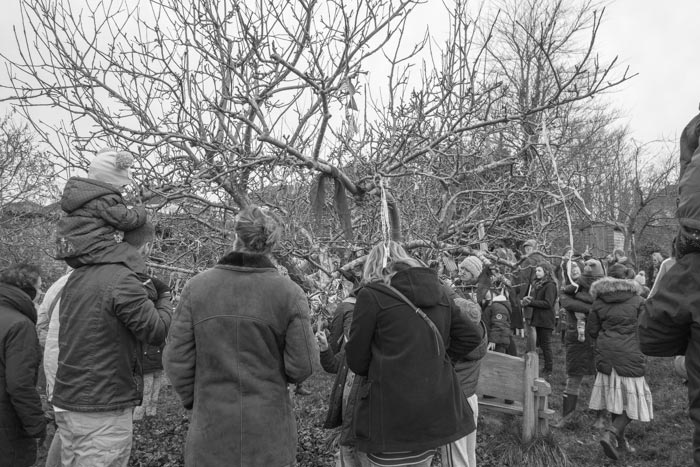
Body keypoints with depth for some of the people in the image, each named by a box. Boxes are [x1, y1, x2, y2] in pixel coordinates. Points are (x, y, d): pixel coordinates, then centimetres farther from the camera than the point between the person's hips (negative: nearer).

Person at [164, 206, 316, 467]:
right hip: (268, 434, -1)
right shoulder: (290, 293, -12)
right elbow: (302, 366, -11)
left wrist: (193, 402, 11)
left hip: (211, 429, 1)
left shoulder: (197, 287, -8)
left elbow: (176, 361, -5)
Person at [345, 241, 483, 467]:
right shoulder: (439, 292, 8)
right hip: (436, 412, 6)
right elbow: (472, 336, 13)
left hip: (391, 416, -6)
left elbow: (356, 361, -5)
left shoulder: (371, 295, -8)